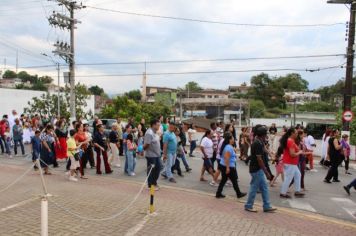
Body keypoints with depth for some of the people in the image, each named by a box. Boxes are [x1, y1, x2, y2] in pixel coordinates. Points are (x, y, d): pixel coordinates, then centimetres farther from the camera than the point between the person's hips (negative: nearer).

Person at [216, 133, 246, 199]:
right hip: (229, 167, -10)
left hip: (223, 166, 10)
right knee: (234, 180, 5)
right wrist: (228, 167, -27)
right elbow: (226, 158, -27)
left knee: (223, 180, 13)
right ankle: (239, 194, 20)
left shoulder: (226, 146, 12)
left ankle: (218, 193, 13)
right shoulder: (229, 147, -20)